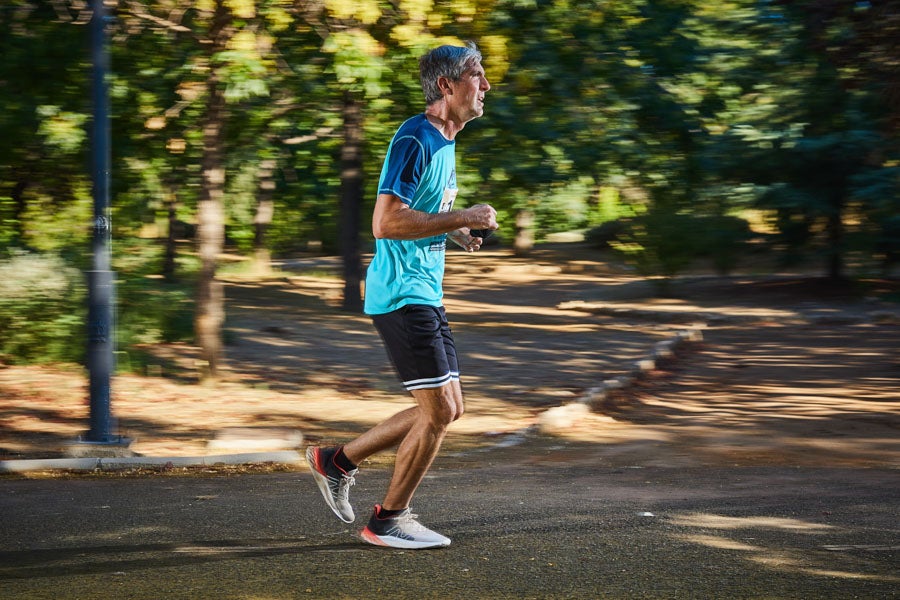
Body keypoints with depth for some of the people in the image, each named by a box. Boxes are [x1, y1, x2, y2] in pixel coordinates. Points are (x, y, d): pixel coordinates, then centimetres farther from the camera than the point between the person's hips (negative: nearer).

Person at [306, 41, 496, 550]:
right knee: (440, 411, -7)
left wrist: (455, 233, 10)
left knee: (448, 410, 11)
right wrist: (462, 219, -22)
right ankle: (389, 519, 7)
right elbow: (385, 222, -25)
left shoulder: (445, 143, 15)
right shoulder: (414, 140, -16)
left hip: (427, 294, 10)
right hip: (402, 294, -10)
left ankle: (338, 461, 21)